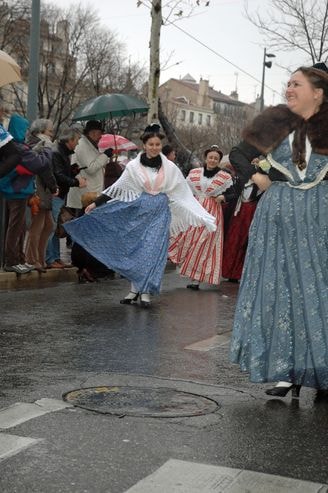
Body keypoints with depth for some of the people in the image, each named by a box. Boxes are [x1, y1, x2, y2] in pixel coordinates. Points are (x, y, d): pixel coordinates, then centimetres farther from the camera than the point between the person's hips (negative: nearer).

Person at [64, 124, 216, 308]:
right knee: (135, 250, 3)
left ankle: (146, 292, 1)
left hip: (159, 213, -1)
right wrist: (96, 203, -2)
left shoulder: (170, 168, 1)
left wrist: (202, 216, 3)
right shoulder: (134, 166, 0)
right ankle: (135, 289, 13)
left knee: (152, 251, -5)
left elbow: (184, 193, 5)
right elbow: (117, 188, 3)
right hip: (139, 210, 1)